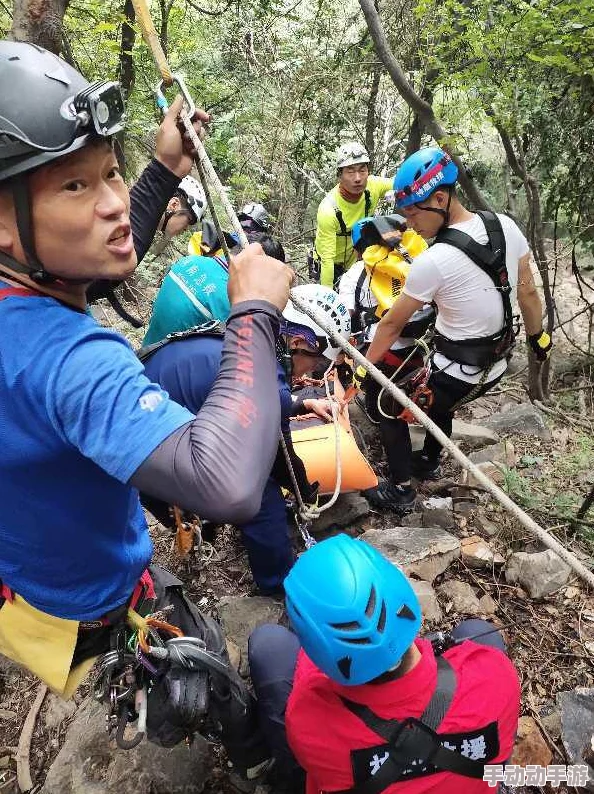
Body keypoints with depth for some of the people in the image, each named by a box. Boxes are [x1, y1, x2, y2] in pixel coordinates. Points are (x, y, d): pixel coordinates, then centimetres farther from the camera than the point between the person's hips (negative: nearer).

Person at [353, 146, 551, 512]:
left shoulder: (433, 262, -27)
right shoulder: (506, 225, -8)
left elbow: (392, 324, -15)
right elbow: (528, 292, 4)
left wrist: (364, 367, -1)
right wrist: (538, 335, 21)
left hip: (457, 375, -7)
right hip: (498, 366, 7)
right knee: (439, 399, 35)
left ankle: (402, 487, 20)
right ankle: (429, 463, 50)